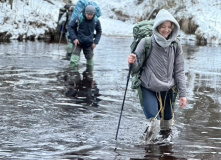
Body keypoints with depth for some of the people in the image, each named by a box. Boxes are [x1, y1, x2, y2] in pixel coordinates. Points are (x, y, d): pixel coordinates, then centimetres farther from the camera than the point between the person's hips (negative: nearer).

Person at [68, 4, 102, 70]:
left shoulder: (96, 21, -8)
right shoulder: (79, 18, -17)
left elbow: (99, 31, 9)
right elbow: (70, 27, -4)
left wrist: (95, 42, -1)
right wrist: (74, 38, -13)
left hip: (89, 44, 3)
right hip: (78, 42, -3)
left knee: (90, 61, 9)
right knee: (74, 61, -12)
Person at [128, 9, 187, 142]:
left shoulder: (176, 45, -1)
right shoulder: (146, 42, -10)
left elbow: (179, 71, 4)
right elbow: (136, 68, -6)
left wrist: (182, 93, -1)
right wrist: (133, 62, -29)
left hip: (167, 90, 3)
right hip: (148, 89, -3)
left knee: (167, 125, 12)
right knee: (154, 121, -18)